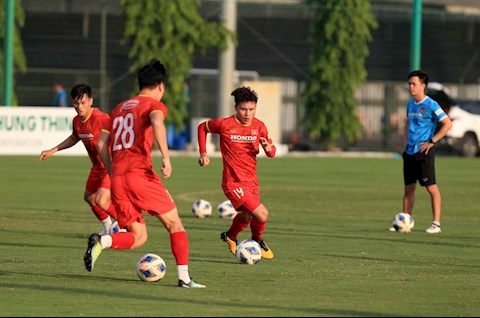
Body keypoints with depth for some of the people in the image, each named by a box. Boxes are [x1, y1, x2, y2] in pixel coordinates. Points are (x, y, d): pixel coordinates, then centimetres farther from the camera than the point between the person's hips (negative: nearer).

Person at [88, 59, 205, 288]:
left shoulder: (120, 108, 24)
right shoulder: (154, 104, 4)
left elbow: (101, 144, 21)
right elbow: (157, 123, -21)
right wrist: (166, 158, -26)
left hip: (117, 178, 6)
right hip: (140, 173, -6)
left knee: (138, 237, 10)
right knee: (175, 224, 7)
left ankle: (101, 242, -17)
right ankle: (184, 278, 0)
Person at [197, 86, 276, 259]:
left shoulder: (259, 126, 0)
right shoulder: (225, 124, -12)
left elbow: (272, 152, 6)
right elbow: (202, 127, 6)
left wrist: (268, 148, -18)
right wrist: (203, 153, -2)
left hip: (252, 181, 6)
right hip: (234, 182, -6)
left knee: (247, 216, 21)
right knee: (262, 214, -17)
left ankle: (230, 236, 53)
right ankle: (257, 242, 13)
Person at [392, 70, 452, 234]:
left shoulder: (431, 105, -10)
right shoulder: (410, 104, 12)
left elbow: (447, 124, -12)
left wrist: (432, 141, -14)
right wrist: (407, 143, 15)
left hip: (424, 152, -8)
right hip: (410, 152, 8)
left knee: (432, 187, -6)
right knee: (409, 188, 10)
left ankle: (436, 223, -5)